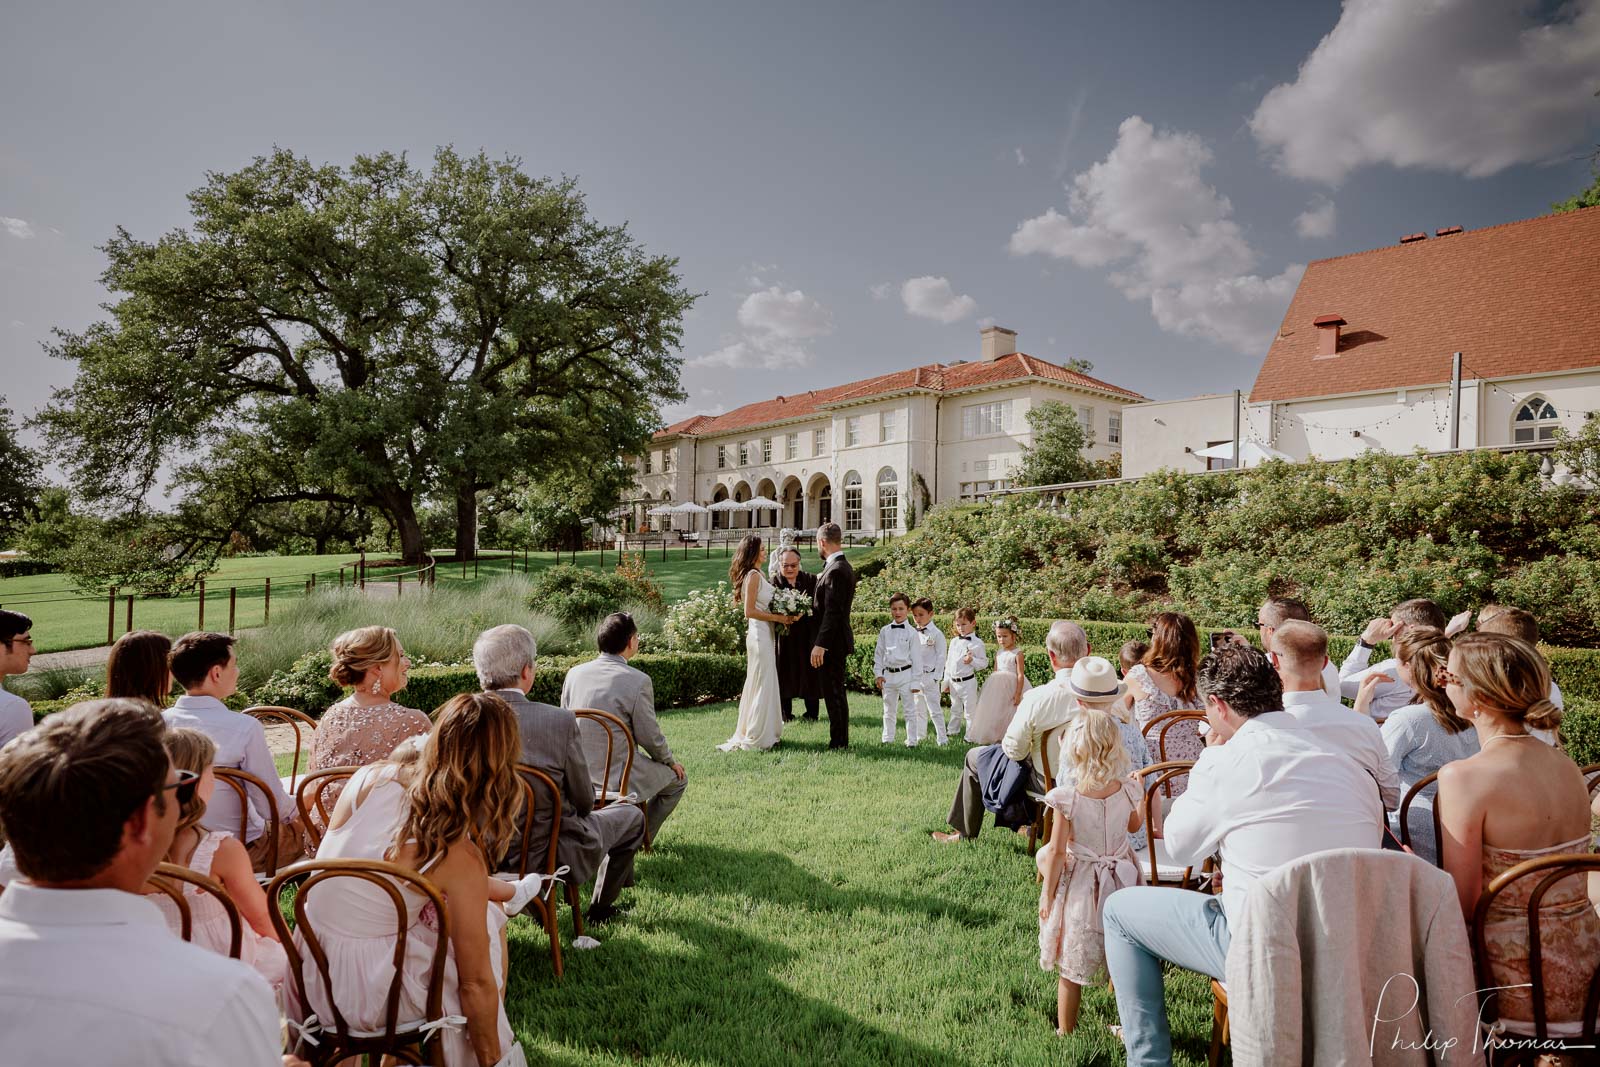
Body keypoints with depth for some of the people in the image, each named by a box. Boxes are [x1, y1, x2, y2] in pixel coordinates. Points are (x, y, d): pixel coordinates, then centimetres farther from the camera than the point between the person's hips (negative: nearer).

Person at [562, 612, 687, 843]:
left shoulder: (574, 673, -2)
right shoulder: (639, 681, -18)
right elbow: (650, 737, -11)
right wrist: (671, 761, 9)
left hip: (578, 775, 7)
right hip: (619, 778, -7)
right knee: (677, 778, 19)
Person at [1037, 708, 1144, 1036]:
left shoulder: (1065, 798, -23)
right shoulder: (1127, 790, -13)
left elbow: (1057, 853, -16)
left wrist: (1047, 895, -4)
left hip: (1079, 889, -3)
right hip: (1120, 881, 4)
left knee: (1070, 970, 14)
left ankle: (1066, 1032, 29)